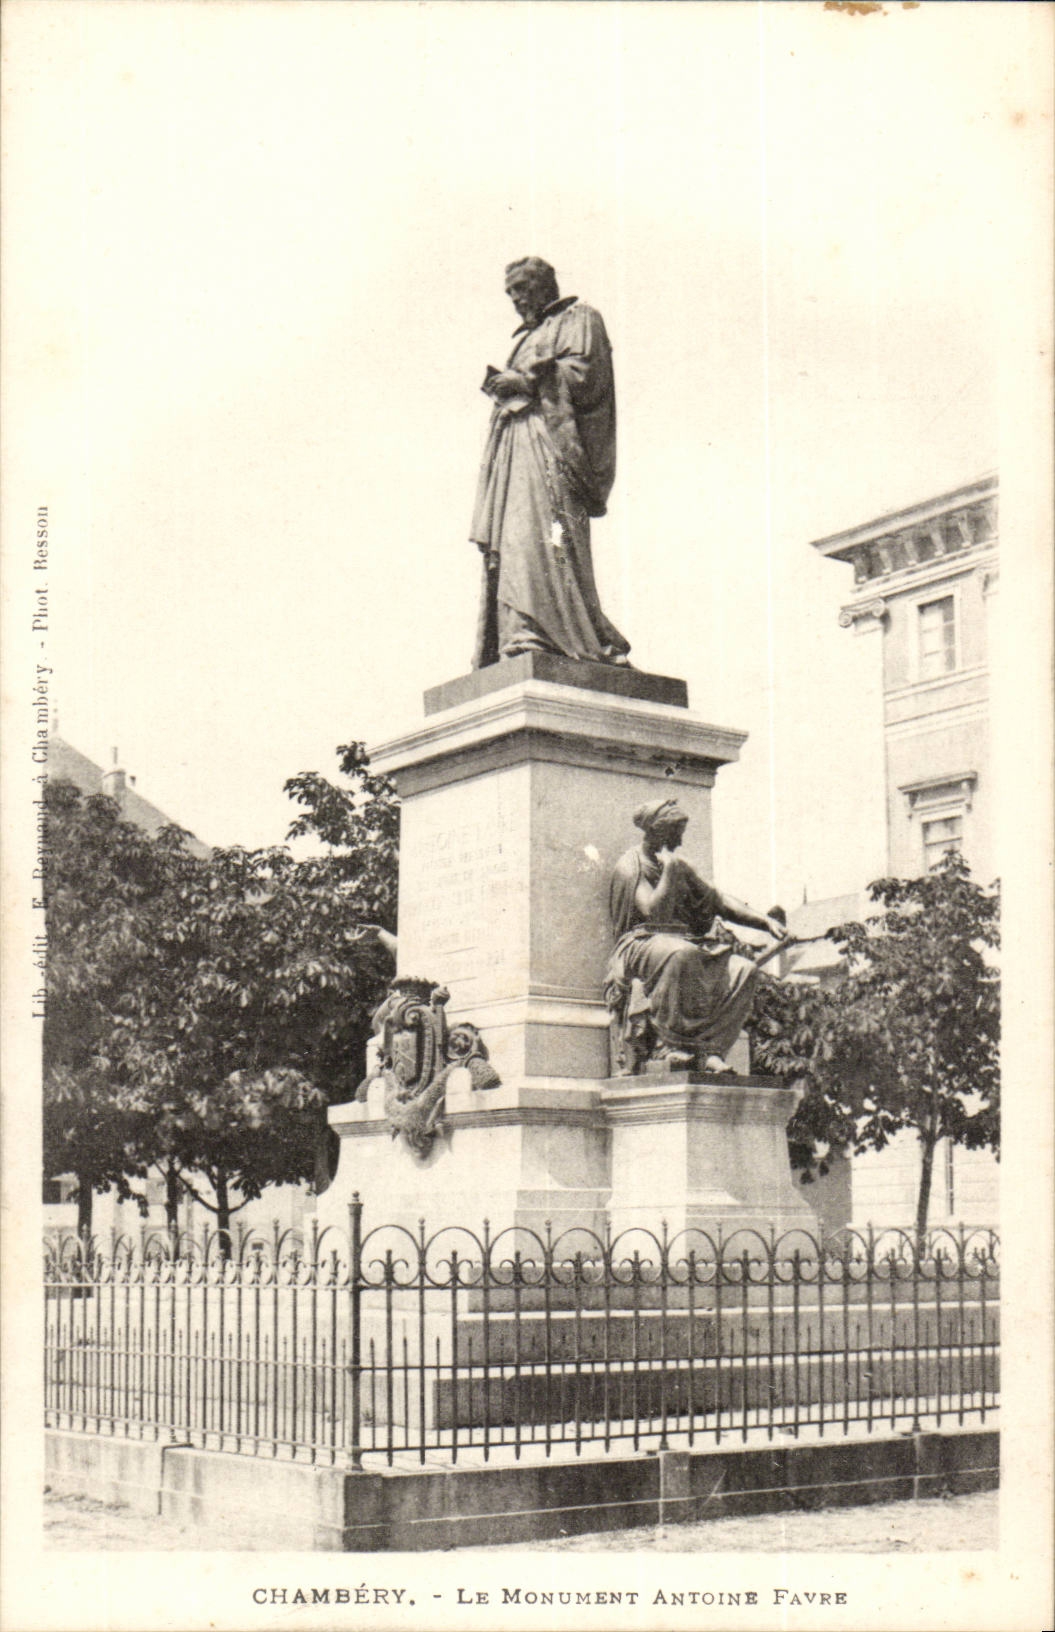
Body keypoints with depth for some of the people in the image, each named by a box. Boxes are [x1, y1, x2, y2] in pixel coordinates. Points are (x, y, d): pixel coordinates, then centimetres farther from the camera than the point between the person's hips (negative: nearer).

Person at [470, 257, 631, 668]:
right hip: (517, 441, 9)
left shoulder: (578, 318, 10)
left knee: (541, 532, -23)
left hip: (552, 435, -8)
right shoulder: (528, 335, 34)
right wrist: (502, 384, 13)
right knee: (506, 539, -6)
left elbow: (584, 374, -5)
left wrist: (525, 380, -7)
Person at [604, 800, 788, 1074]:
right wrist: (669, 869, -9)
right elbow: (655, 913, -15)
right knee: (681, 954, -41)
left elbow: (718, 901, 22)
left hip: (688, 943, 7)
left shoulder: (681, 867, 23)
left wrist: (766, 921, 12)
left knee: (744, 969, -17)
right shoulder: (630, 866, -1)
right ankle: (674, 1046, -34)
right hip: (640, 945, -7)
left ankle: (708, 1050, -25)